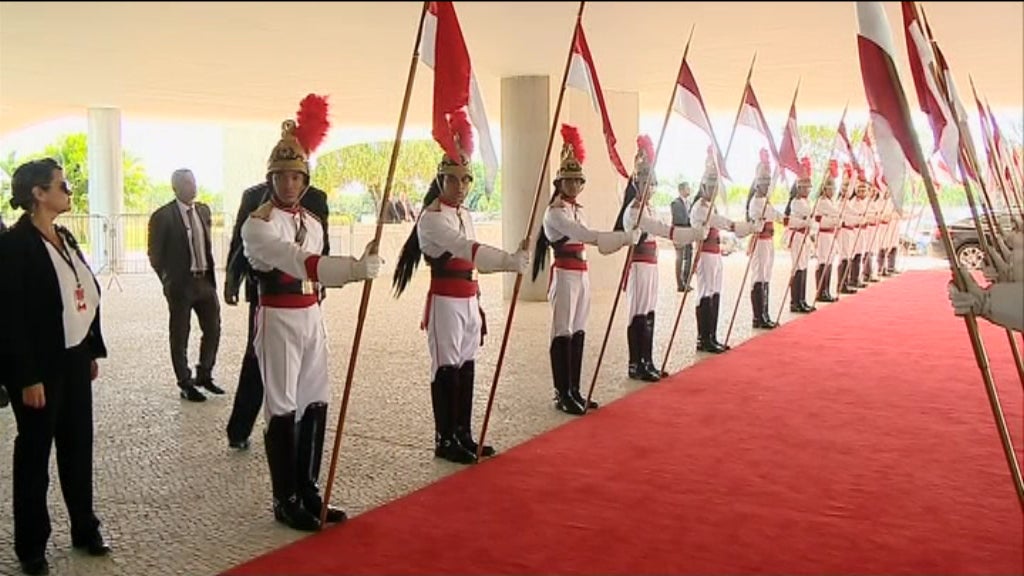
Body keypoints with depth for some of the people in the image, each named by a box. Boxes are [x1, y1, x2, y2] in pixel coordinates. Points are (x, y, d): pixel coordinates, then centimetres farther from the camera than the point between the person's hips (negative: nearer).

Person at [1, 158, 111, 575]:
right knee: (35, 452, 7)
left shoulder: (65, 238, 9)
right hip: (40, 367, -7)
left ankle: (85, 529, 29)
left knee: (78, 446, 15)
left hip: (74, 359, 7)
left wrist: (93, 351, 11)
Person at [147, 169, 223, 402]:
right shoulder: (162, 216, -10)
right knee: (180, 336, 6)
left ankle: (204, 375, 30)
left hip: (206, 280, 6)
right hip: (181, 284, -5)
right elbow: (155, 254, -4)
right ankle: (185, 384, 18)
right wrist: (169, 279, -1)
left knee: (213, 329, 10)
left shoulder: (204, 210, 8)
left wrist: (210, 273, 12)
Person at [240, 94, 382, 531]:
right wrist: (356, 267, -39)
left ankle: (309, 492, 22)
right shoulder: (257, 224, -12)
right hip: (278, 320, -7)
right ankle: (286, 501, 11)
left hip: (311, 318, 7)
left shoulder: (312, 222, 12)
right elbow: (298, 263, -29)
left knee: (315, 405, 10)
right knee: (282, 410, -1)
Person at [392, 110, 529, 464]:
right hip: (445, 301, -8)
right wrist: (509, 260, -38)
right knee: (446, 369, -1)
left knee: (466, 368, 12)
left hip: (469, 300, 8)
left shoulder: (465, 214, 13)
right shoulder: (432, 217, -14)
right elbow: (463, 248, -29)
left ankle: (463, 435, 21)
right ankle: (445, 440, 9)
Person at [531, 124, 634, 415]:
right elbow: (584, 235, -24)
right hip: (565, 274, -9)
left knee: (578, 332, 10)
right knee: (563, 333, -4)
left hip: (582, 273, 9)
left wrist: (622, 239, 8)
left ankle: (574, 390, 18)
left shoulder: (578, 209, 16)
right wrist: (623, 237, -26)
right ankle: (562, 394, 2)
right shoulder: (554, 212, -13)